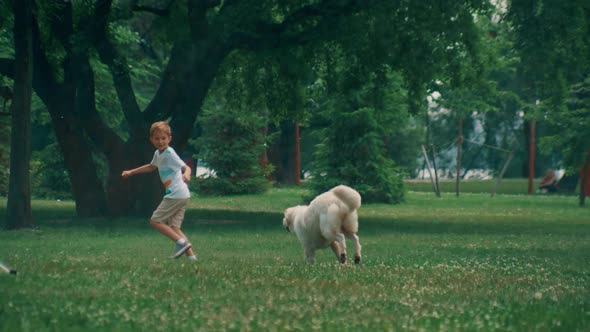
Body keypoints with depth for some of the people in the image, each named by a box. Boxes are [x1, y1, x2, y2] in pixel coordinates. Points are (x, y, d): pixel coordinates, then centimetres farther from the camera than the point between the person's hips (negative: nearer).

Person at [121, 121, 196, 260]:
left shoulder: (170, 154, -13)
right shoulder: (158, 154, 15)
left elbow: (186, 167, -24)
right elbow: (152, 167, 36)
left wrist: (186, 174, -48)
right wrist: (131, 172, 43)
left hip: (176, 195, -9)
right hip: (181, 196, 9)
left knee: (155, 221, -5)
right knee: (173, 227, 6)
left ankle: (181, 242, -13)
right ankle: (190, 255, -1)